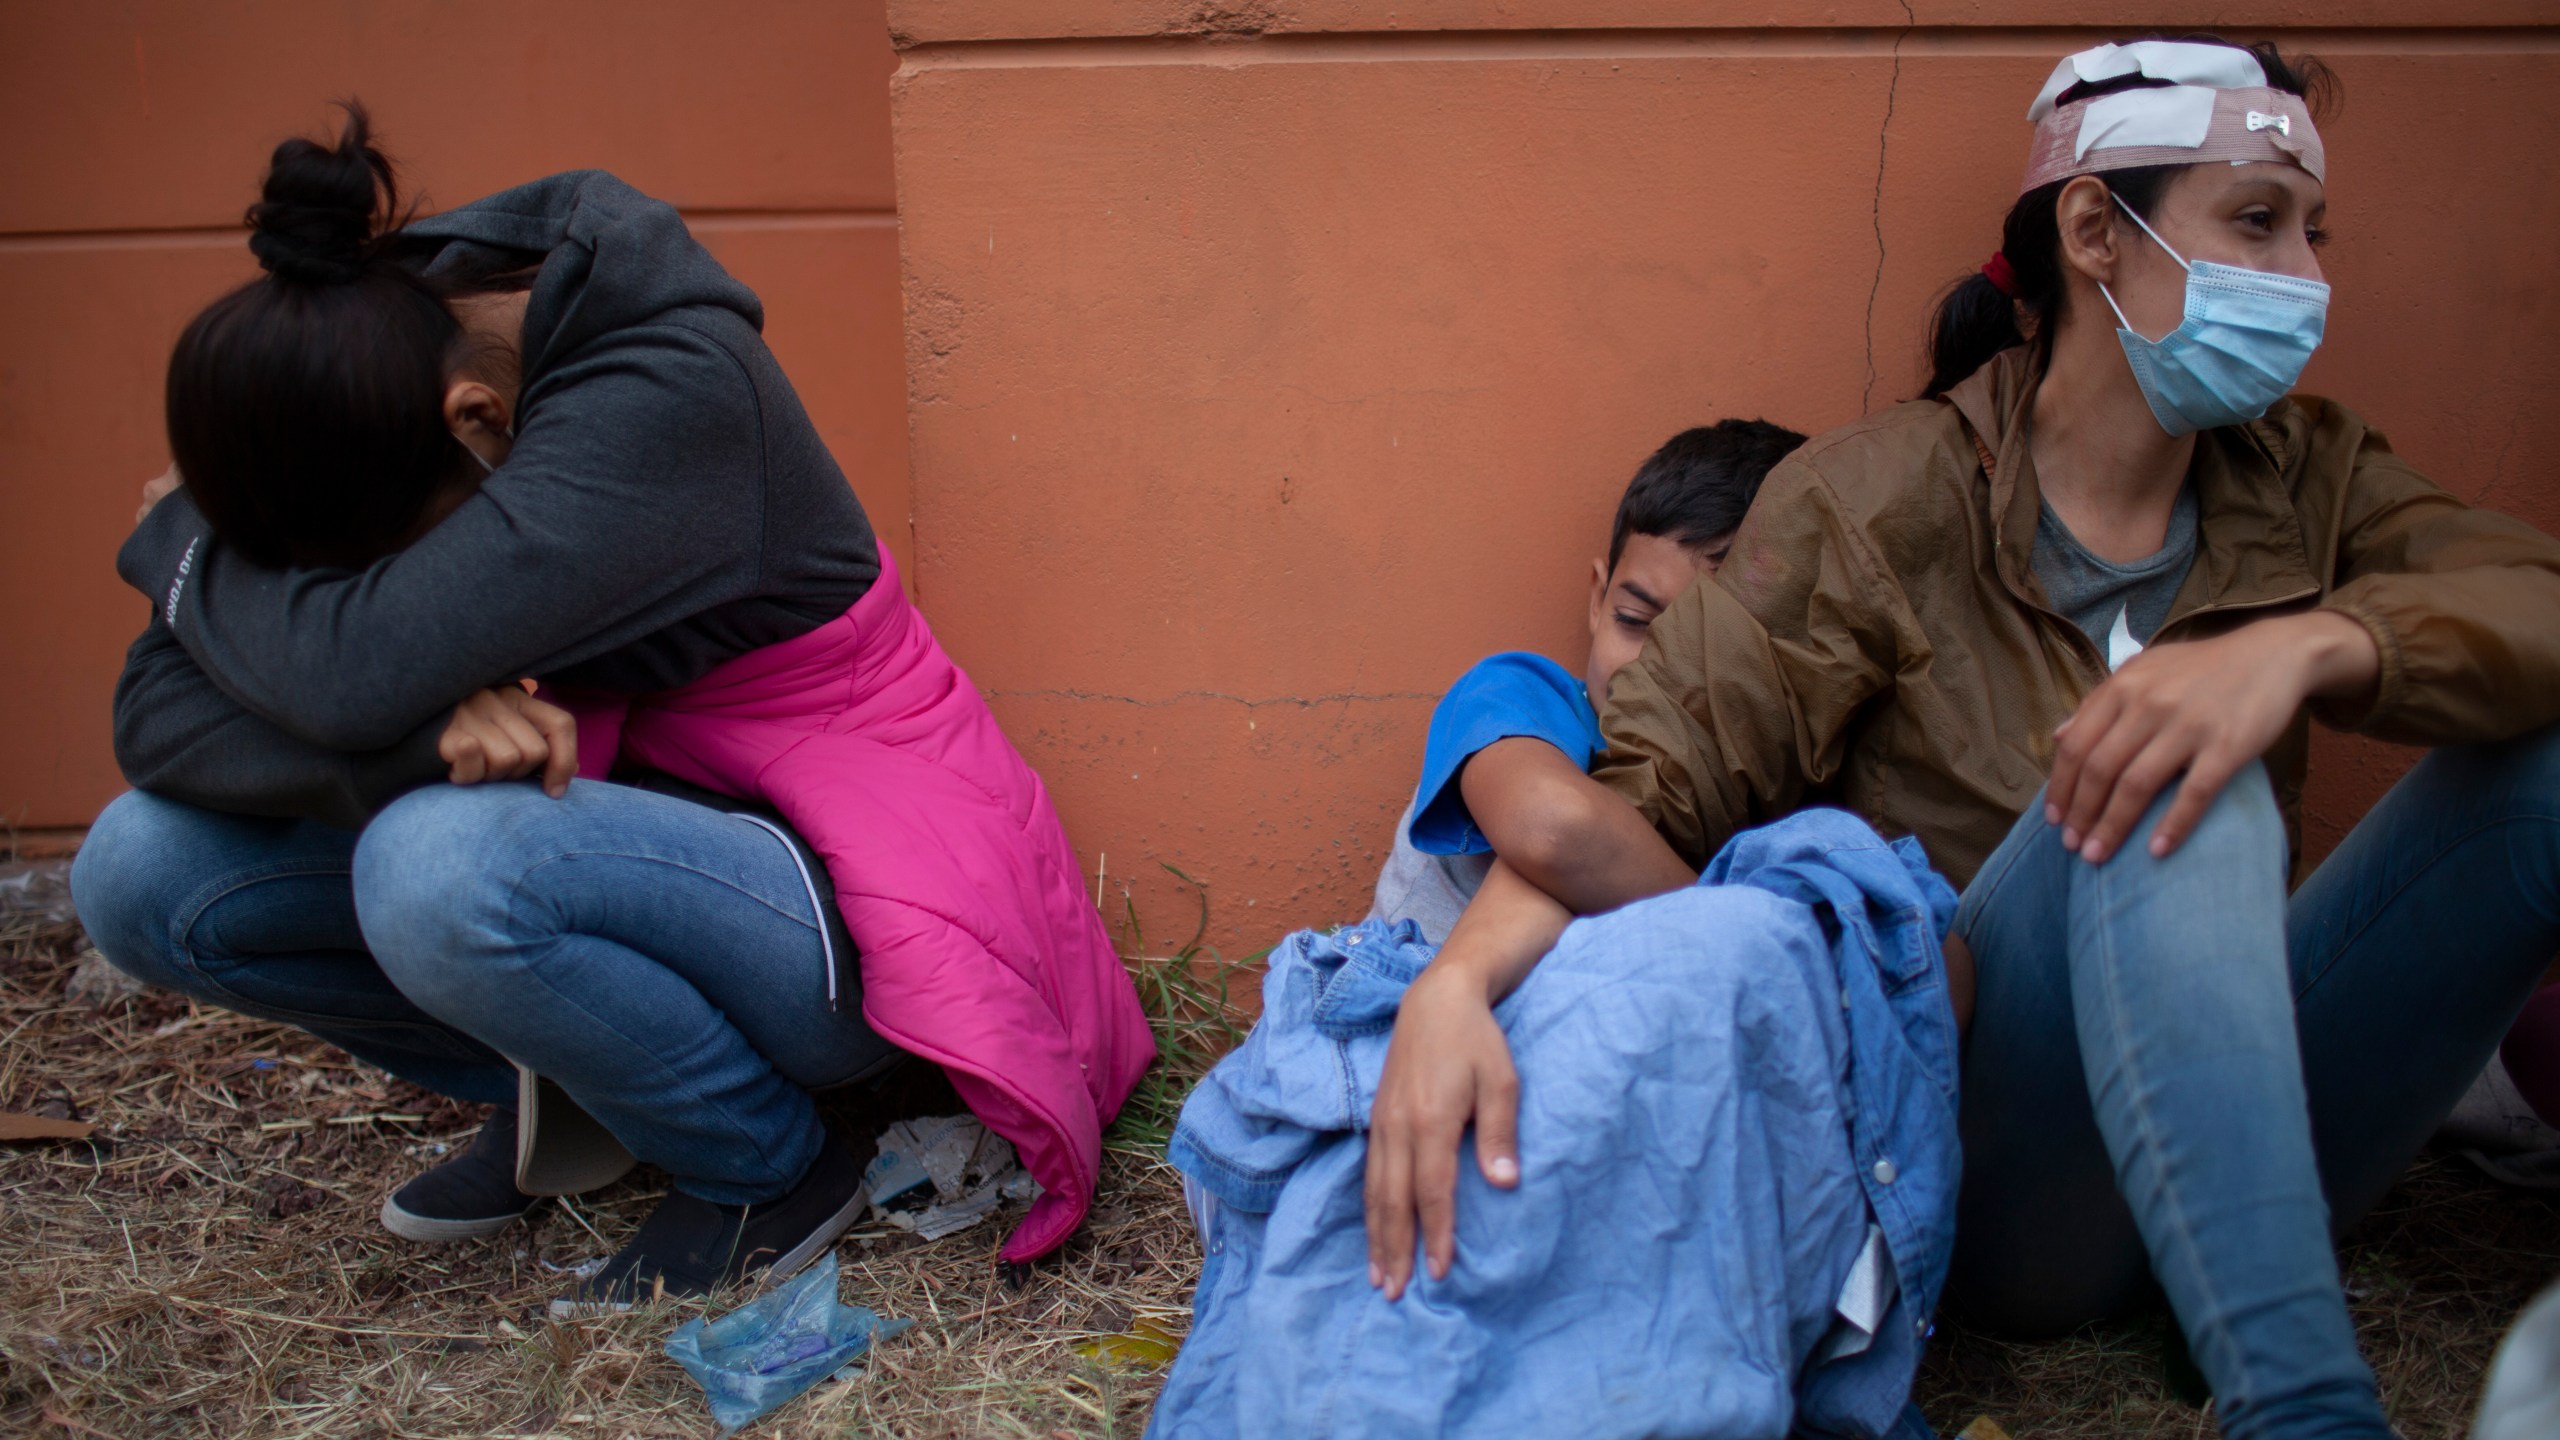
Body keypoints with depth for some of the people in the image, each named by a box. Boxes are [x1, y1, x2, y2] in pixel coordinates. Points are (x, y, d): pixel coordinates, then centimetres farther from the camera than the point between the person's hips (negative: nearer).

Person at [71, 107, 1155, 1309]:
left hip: (835, 902, -6)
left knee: (440, 864, -35)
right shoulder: (367, 368, -6)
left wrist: (181, 544, -13)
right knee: (138, 870, -7)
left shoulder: (672, 388, -27)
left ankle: (770, 1173, -7)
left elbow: (360, 670, -35)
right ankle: (552, 1096, 12)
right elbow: (155, 715, -9)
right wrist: (422, 732, -29)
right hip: (635, 826, 7)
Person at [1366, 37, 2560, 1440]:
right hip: (1987, 1163, -4)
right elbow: (1654, 779, -14)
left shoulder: (2305, 473, 9)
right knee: (2170, 791, -33)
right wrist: (1456, 978, -33)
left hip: (2251, 1134, 5)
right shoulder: (1886, 498, -6)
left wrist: (2305, 645, -31)